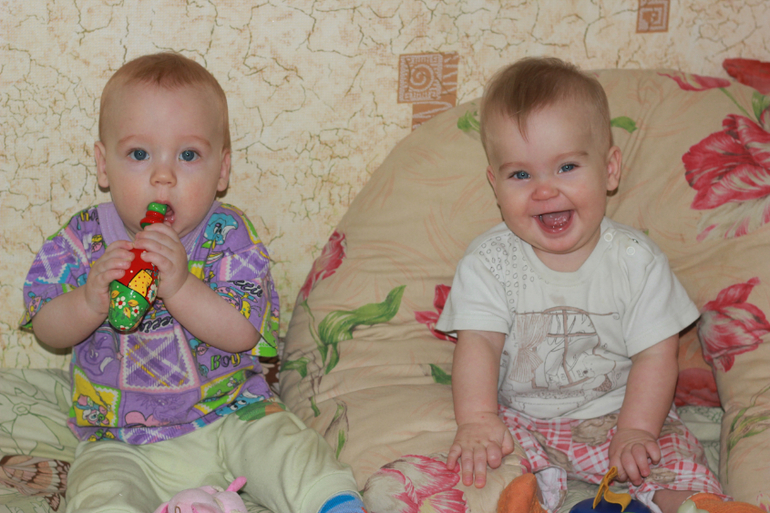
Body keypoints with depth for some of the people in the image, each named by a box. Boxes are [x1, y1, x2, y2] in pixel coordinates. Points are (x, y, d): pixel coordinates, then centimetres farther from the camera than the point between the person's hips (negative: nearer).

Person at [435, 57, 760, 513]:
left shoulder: (636, 259, -11)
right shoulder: (489, 261, -10)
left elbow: (656, 354, -10)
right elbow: (479, 342, -17)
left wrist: (635, 431, -20)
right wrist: (477, 419, -31)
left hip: (619, 413, 0)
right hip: (522, 421, 1)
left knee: (682, 468, -20)